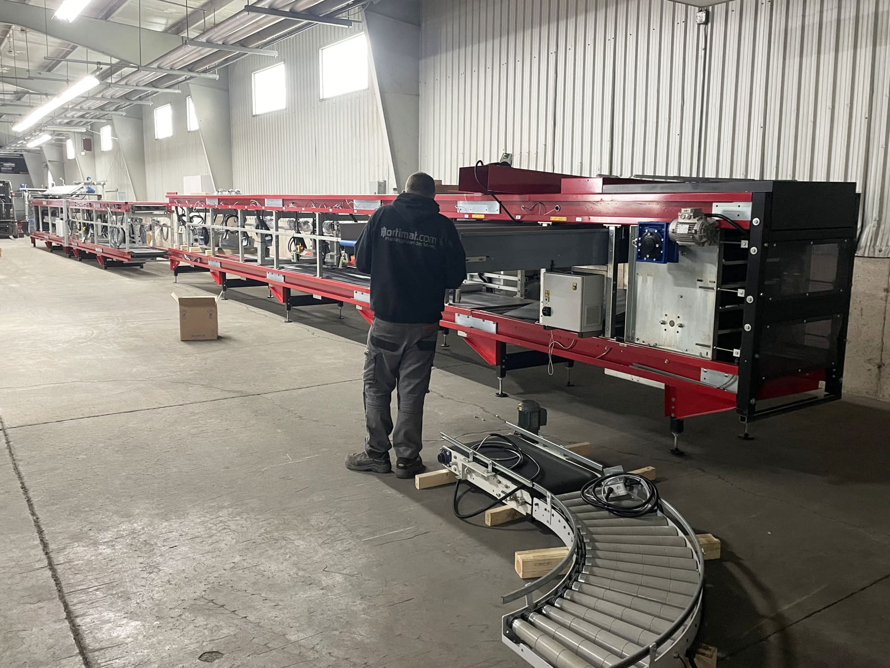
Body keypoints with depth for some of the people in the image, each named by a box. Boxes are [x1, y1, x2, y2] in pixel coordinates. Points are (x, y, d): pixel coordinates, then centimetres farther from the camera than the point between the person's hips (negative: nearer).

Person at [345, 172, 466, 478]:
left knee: (376, 386, 13)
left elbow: (361, 261, 2)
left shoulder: (382, 216, -4)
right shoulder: (443, 226, -5)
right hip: (424, 323, 1)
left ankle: (377, 453, 19)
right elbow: (456, 276, -1)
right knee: (412, 391, 9)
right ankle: (407, 458, 16)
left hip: (387, 318, -1)